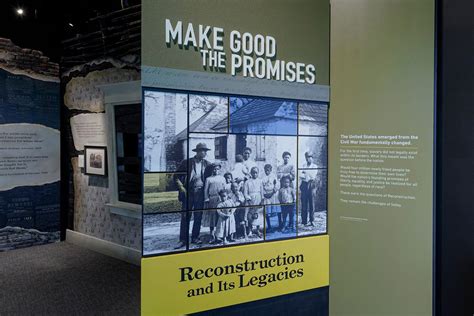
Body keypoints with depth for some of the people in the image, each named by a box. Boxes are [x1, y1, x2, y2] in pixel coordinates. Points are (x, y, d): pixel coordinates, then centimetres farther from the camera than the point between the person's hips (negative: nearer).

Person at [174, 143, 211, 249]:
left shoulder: (207, 164, 6)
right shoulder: (186, 162, -1)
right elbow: (176, 176, 3)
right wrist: (181, 188, -6)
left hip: (200, 193, 2)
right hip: (188, 192, -2)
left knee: (198, 217, 7)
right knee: (185, 217, -1)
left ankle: (195, 238, 19)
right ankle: (183, 240, 4)